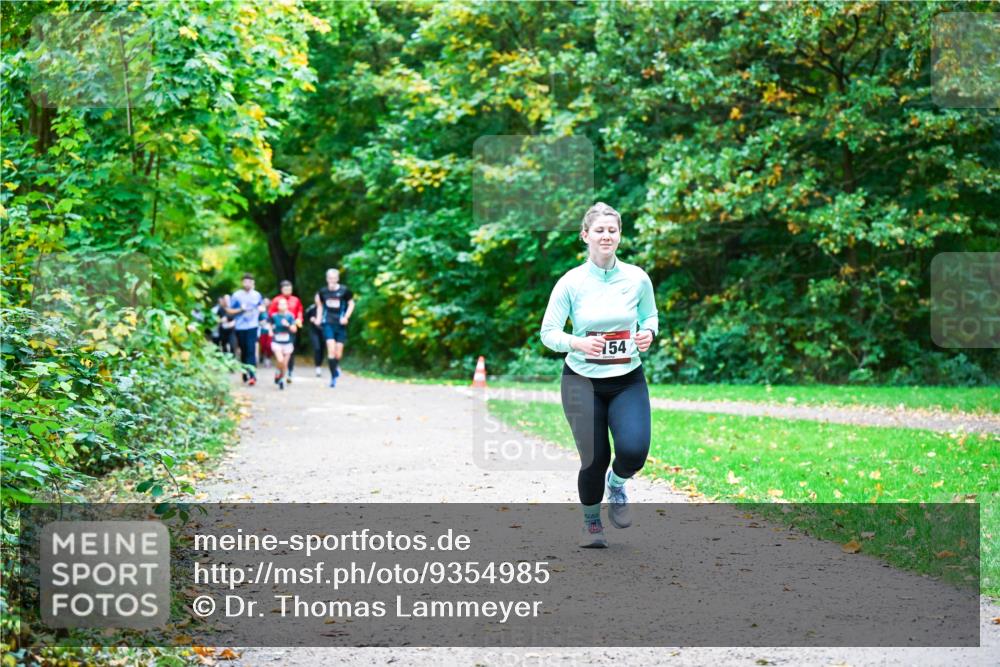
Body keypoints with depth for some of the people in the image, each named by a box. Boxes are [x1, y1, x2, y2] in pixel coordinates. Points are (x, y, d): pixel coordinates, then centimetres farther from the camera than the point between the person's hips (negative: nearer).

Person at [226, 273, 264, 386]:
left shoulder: (257, 295, 5)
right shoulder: (236, 295, 0)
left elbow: (261, 306, 25)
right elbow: (229, 310, 1)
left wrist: (258, 310, 4)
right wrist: (240, 309, -12)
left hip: (252, 327, -1)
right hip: (240, 327, 1)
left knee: (251, 351, -13)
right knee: (244, 351, 10)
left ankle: (252, 375, -20)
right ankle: (245, 374, 25)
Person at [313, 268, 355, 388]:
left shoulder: (344, 291, -5)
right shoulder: (323, 291, 3)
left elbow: (351, 304, 6)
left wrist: (346, 317, -5)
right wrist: (319, 317, 11)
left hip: (340, 324, -1)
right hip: (328, 323, 1)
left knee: (338, 353, 1)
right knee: (331, 349, -13)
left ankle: (336, 367, 33)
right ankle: (333, 375, -5)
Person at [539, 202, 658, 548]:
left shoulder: (637, 278, -2)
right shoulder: (571, 282, -8)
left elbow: (650, 316, 15)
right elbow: (548, 332, -5)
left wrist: (648, 333, -8)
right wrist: (577, 342, -23)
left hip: (628, 380, 1)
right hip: (583, 381, -1)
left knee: (634, 451, -19)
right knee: (594, 459, -3)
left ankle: (616, 485, 20)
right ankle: (591, 523, 28)